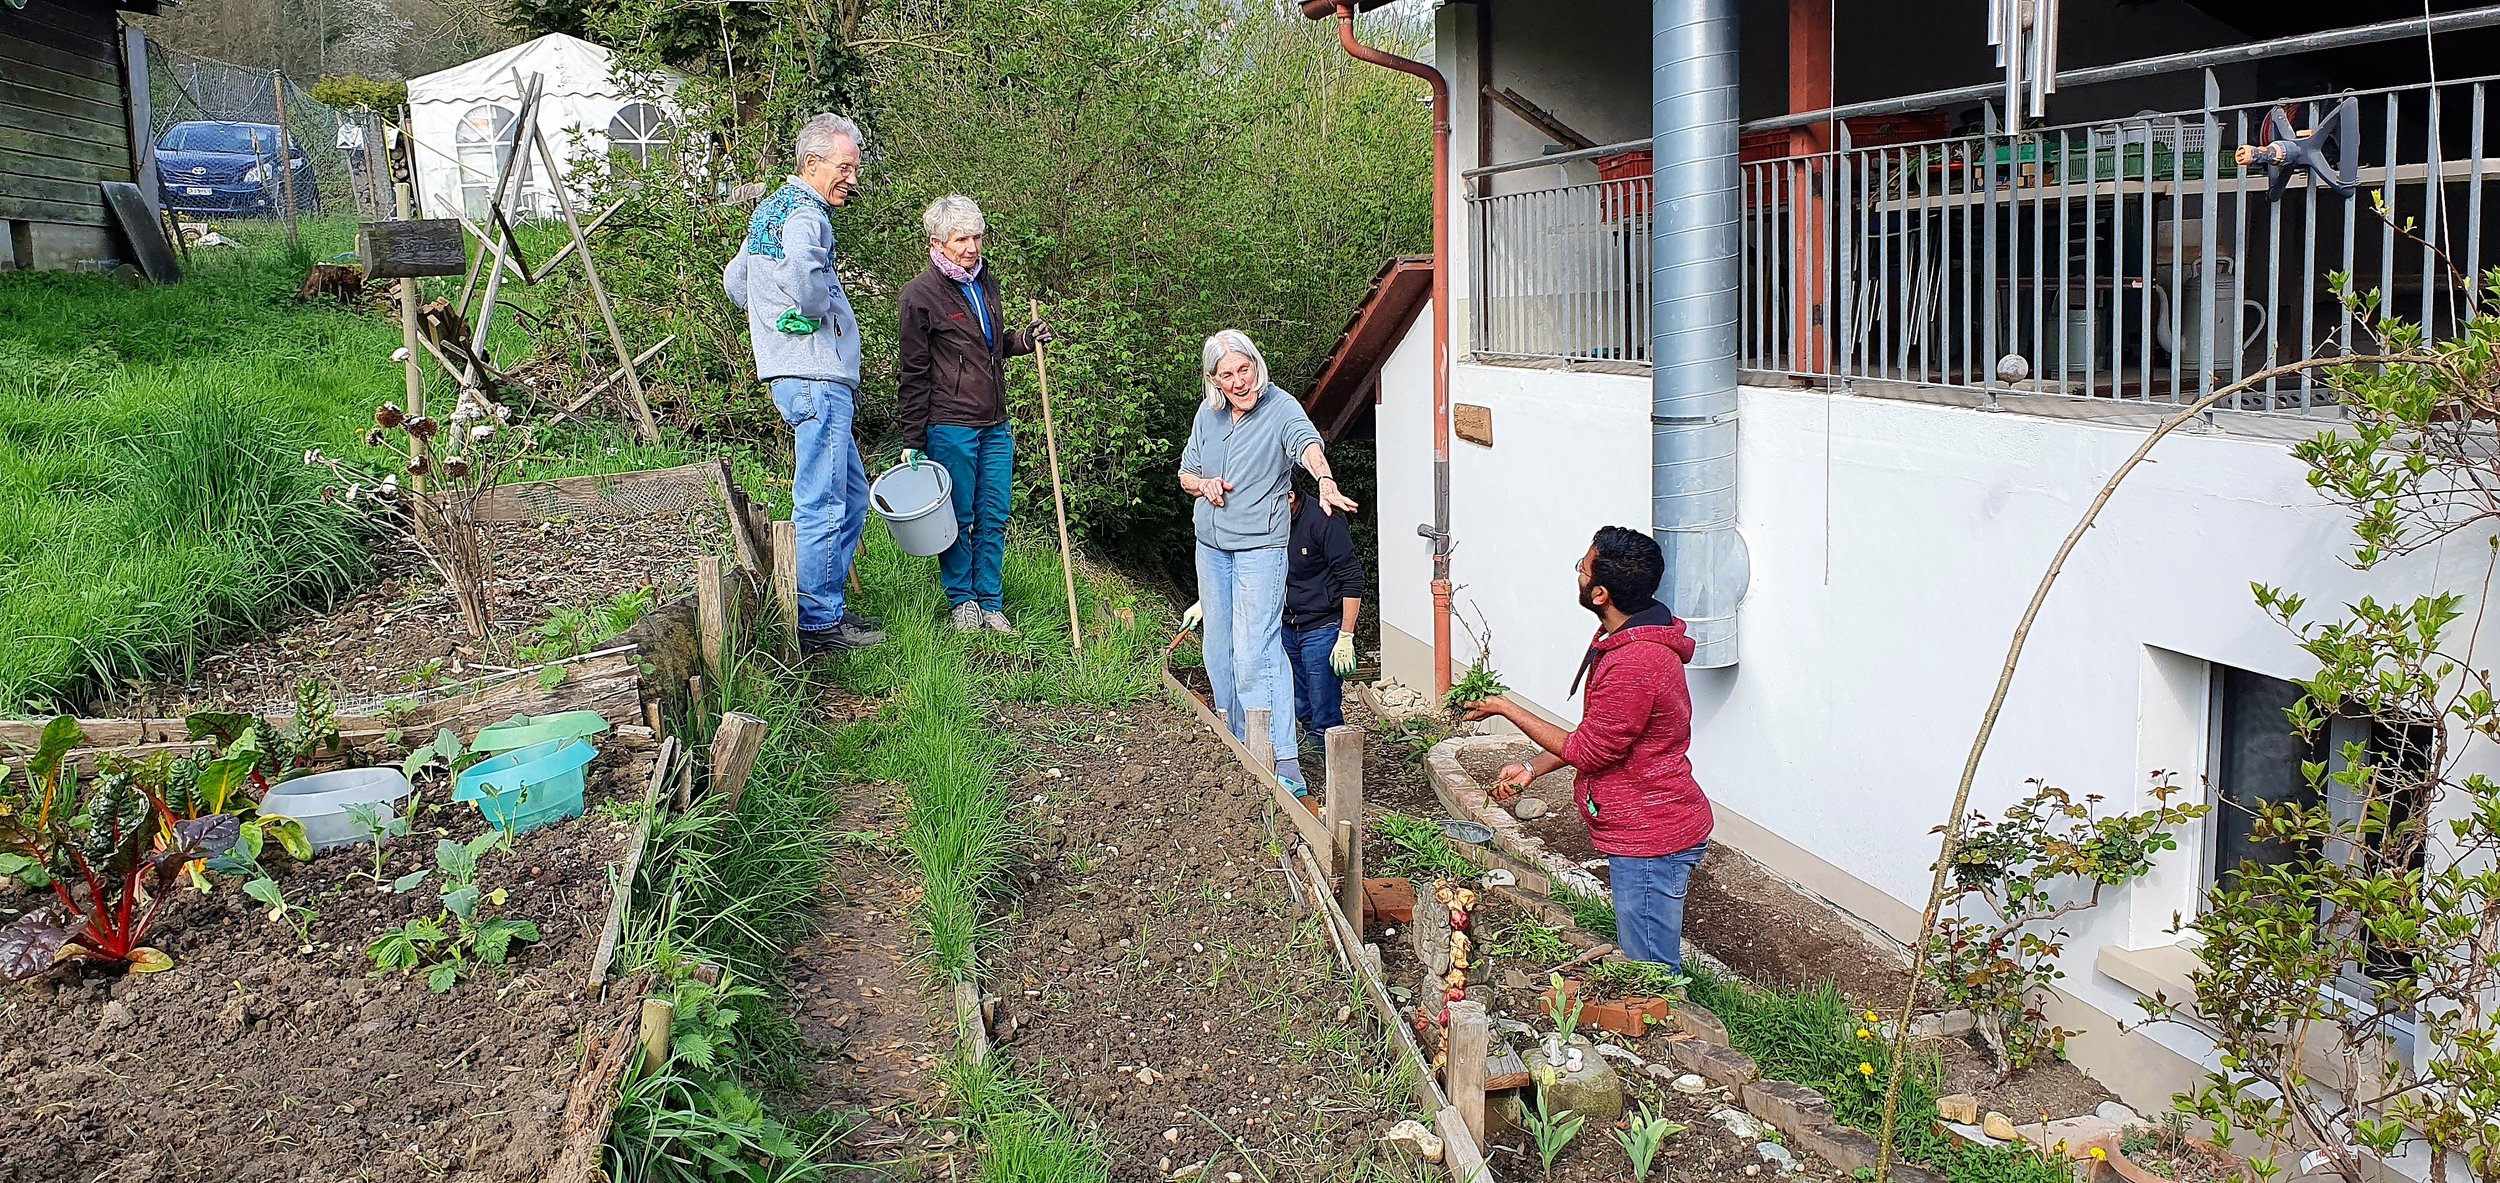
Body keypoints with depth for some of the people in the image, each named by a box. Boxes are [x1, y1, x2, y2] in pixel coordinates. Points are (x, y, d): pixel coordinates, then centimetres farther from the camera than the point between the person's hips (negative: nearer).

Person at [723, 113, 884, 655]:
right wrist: (822, 310, -14)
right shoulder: (805, 213, -13)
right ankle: (818, 623, -2)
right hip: (816, 375, -11)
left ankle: (829, 606, 23)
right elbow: (803, 276, -34)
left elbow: (734, 279, 31)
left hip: (811, 376, 11)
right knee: (822, 503, -7)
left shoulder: (771, 209, 20)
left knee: (850, 497, 17)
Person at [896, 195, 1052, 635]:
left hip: (995, 425, 6)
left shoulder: (986, 281, 11)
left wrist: (1024, 340, 6)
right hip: (950, 427, -6)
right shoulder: (921, 293, -8)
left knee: (994, 516, 8)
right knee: (958, 517, 3)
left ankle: (991, 604, 18)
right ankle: (963, 601, 19)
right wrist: (913, 442, -8)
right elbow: (915, 373, -7)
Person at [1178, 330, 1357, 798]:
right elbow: (1185, 473, 18)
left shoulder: (1280, 407, -13)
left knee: (1254, 653, -15)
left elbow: (1308, 443, -34)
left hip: (1259, 544, -7)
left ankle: (1286, 767, -15)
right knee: (1219, 651, 12)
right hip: (1211, 544, 7)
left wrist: (1325, 481, -56)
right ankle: (1238, 749, 26)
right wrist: (1203, 484, -7)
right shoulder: (1208, 415, 6)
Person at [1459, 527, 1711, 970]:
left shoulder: (1634, 664, -28)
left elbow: (1589, 751, -18)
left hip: (1650, 840, -11)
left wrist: (1506, 709, -10)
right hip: (1649, 832, 11)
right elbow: (1598, 735, 17)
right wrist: (1532, 768, 11)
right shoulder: (1634, 640, 7)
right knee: (1652, 963, 22)